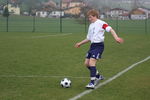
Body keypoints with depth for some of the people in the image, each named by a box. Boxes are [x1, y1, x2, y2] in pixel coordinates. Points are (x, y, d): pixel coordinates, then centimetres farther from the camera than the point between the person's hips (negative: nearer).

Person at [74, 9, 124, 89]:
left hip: (99, 45, -9)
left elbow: (110, 30, -17)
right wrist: (80, 43, 26)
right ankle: (98, 76, 27)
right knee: (87, 63, 7)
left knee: (91, 62, -20)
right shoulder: (91, 26, 18)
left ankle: (92, 83, -17)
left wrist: (116, 38, -31)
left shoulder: (101, 23, -7)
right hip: (92, 45, 9)